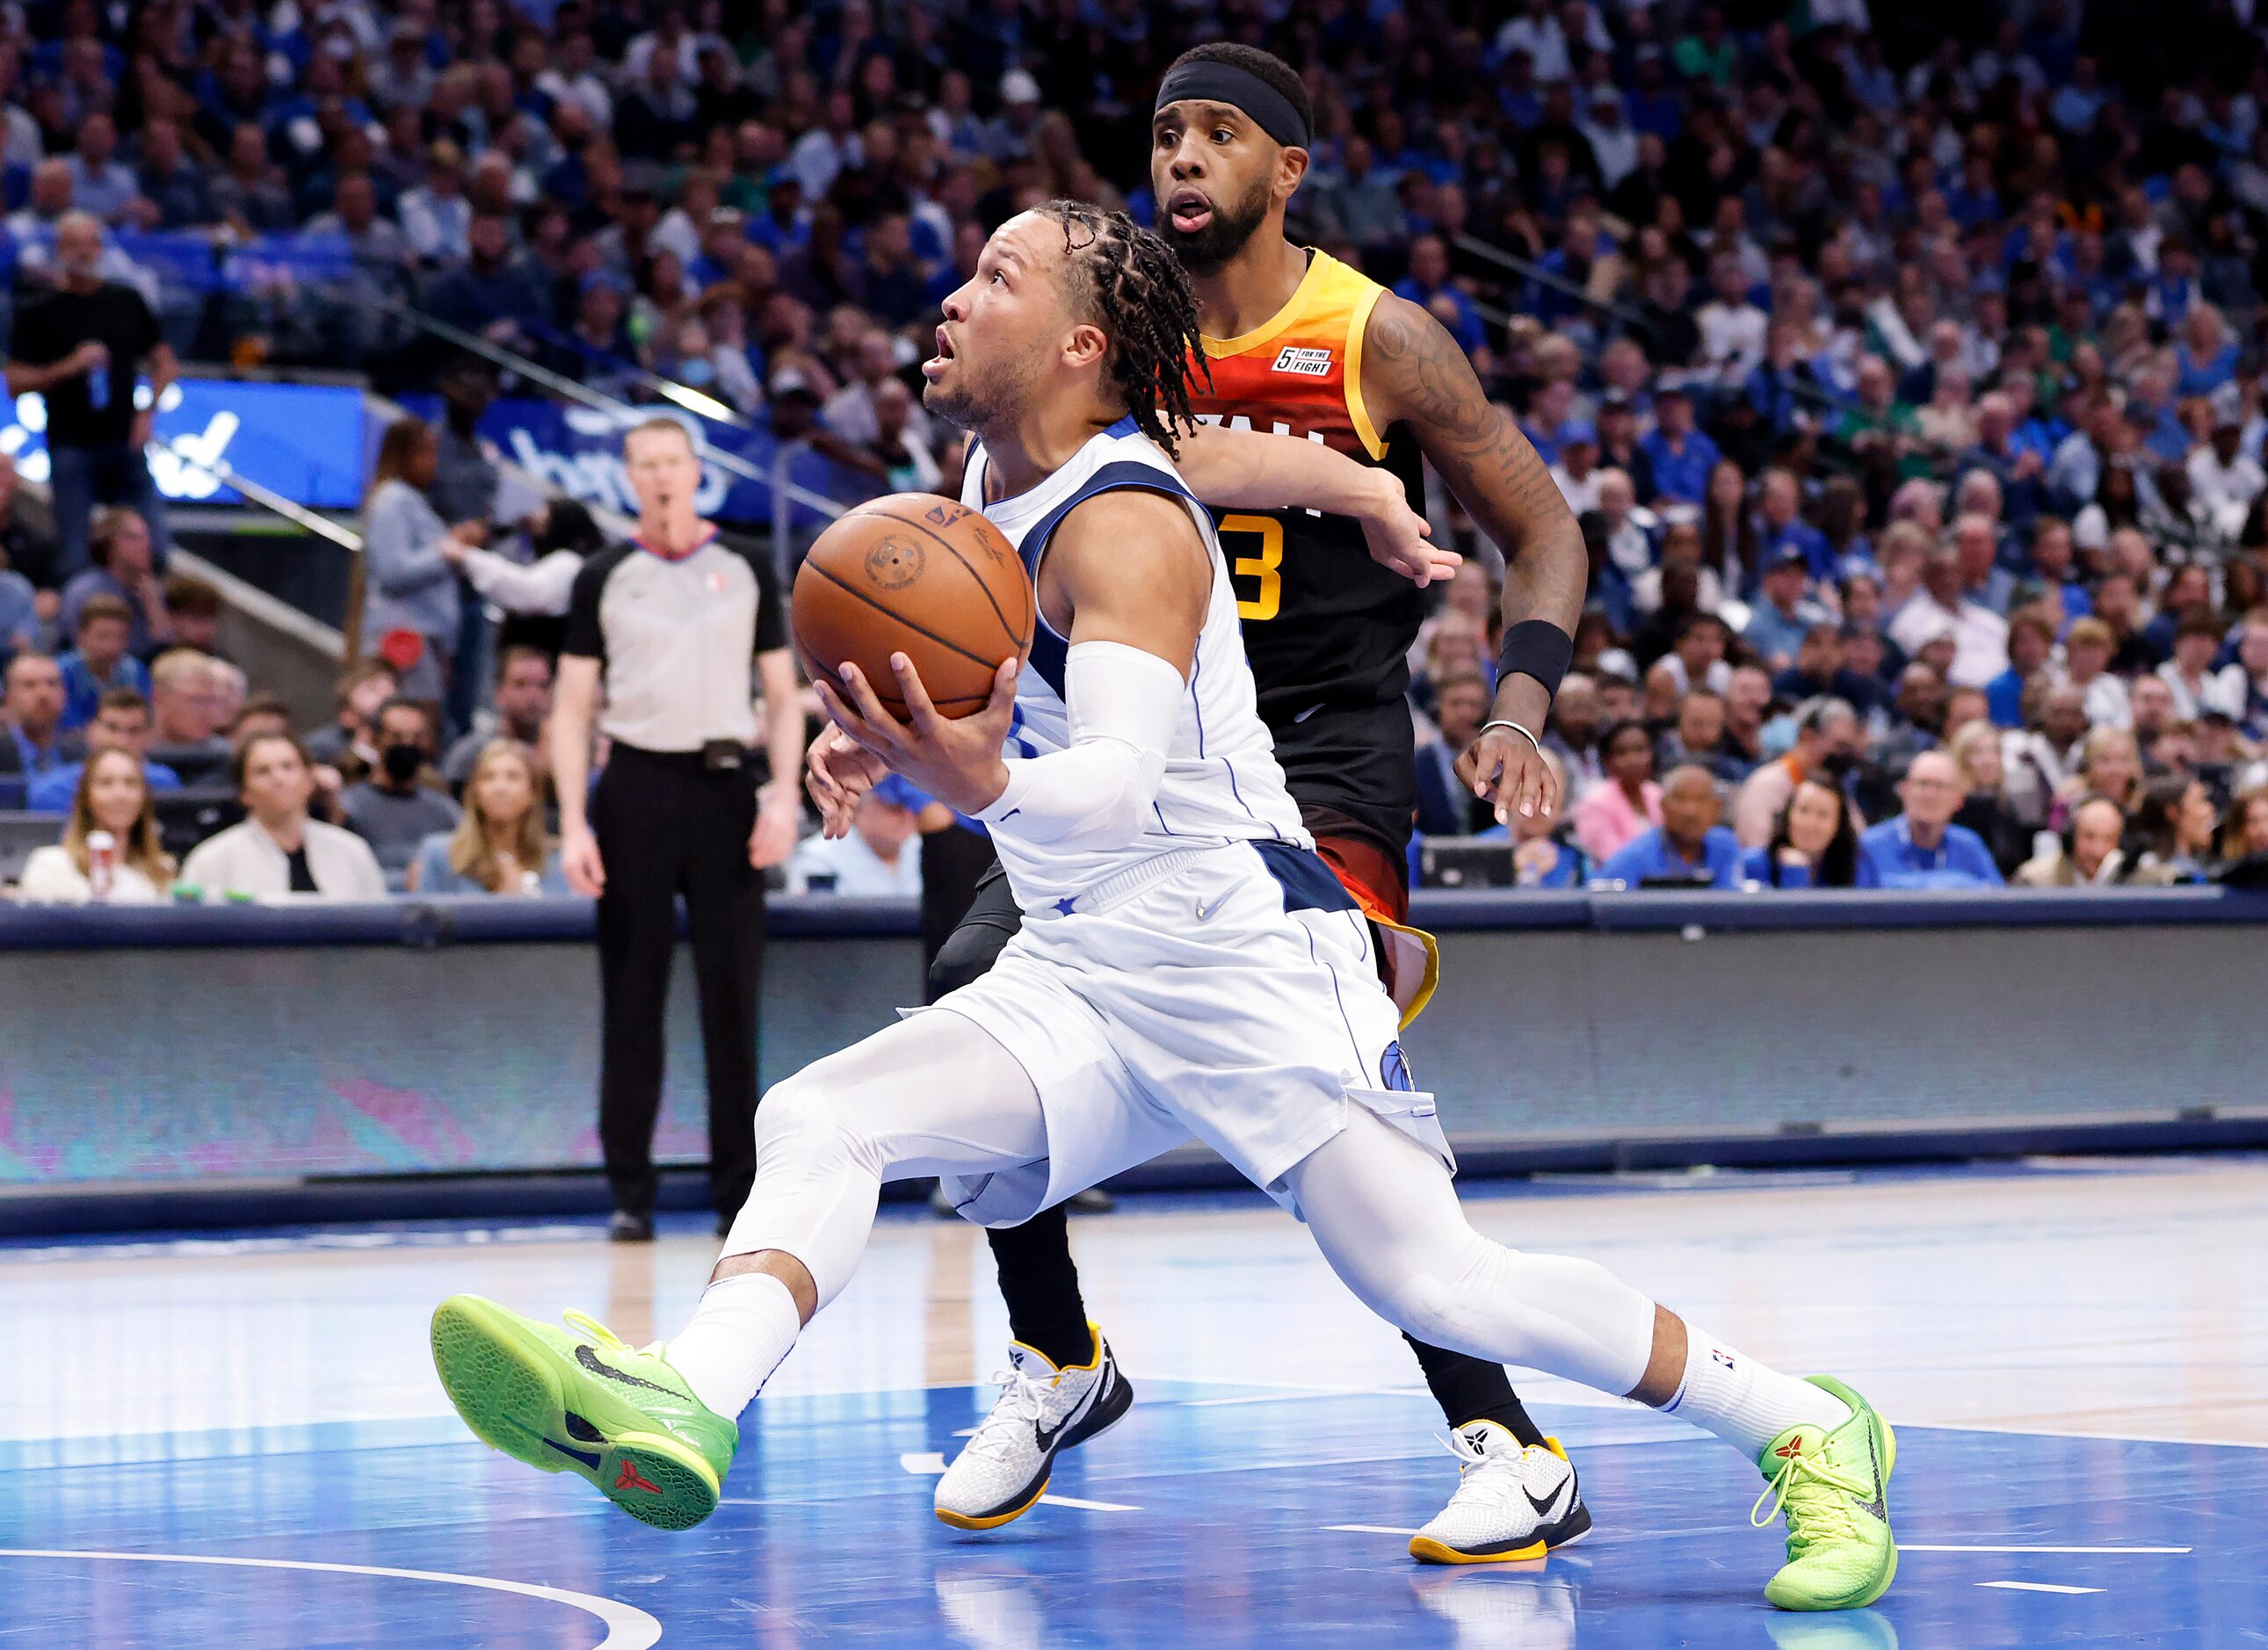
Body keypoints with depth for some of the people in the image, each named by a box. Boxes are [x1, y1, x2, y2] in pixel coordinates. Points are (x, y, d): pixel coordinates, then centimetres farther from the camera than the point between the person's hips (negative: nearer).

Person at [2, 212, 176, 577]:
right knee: (74, 561, -2)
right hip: (71, 448, -3)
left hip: (125, 443, 3)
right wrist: (70, 366, -17)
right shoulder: (40, 313, 0)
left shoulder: (127, 301, 9)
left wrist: (147, 413, 3)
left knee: (155, 553, 1)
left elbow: (162, 362, 17)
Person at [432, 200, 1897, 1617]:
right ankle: (684, 1408, -38)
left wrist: (987, 786, -53)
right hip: (1077, 972, 8)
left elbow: (1119, 790, -34)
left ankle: (1810, 1432, -1)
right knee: (817, 1124, -14)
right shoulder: (987, 485, 9)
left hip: (1241, 954, -8)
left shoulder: (1126, 526, -17)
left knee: (1437, 1287, -16)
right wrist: (906, 746, 19)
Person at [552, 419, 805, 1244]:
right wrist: (573, 823, -5)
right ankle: (630, 1191, 6)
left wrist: (784, 795, -3)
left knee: (732, 990, -1)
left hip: (726, 784, 0)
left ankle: (738, 1190, 5)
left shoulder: (746, 568, 10)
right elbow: (572, 709, 5)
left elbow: (782, 694, 10)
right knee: (632, 995, 1)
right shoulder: (605, 578, 7)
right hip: (635, 787, 0)